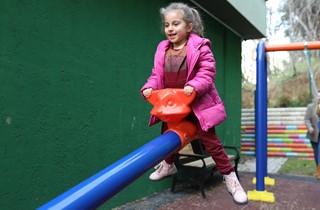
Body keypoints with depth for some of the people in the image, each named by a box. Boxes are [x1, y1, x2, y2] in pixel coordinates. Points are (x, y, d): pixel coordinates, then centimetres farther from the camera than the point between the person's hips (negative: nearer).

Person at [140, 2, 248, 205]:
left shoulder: (199, 46, -13)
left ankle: (230, 178, 10)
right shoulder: (163, 48, 2)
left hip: (197, 103, -5)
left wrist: (194, 85, -35)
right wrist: (149, 87, -15)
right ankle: (168, 165, 47)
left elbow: (208, 71, -18)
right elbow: (157, 74, 4)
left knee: (210, 140, -4)